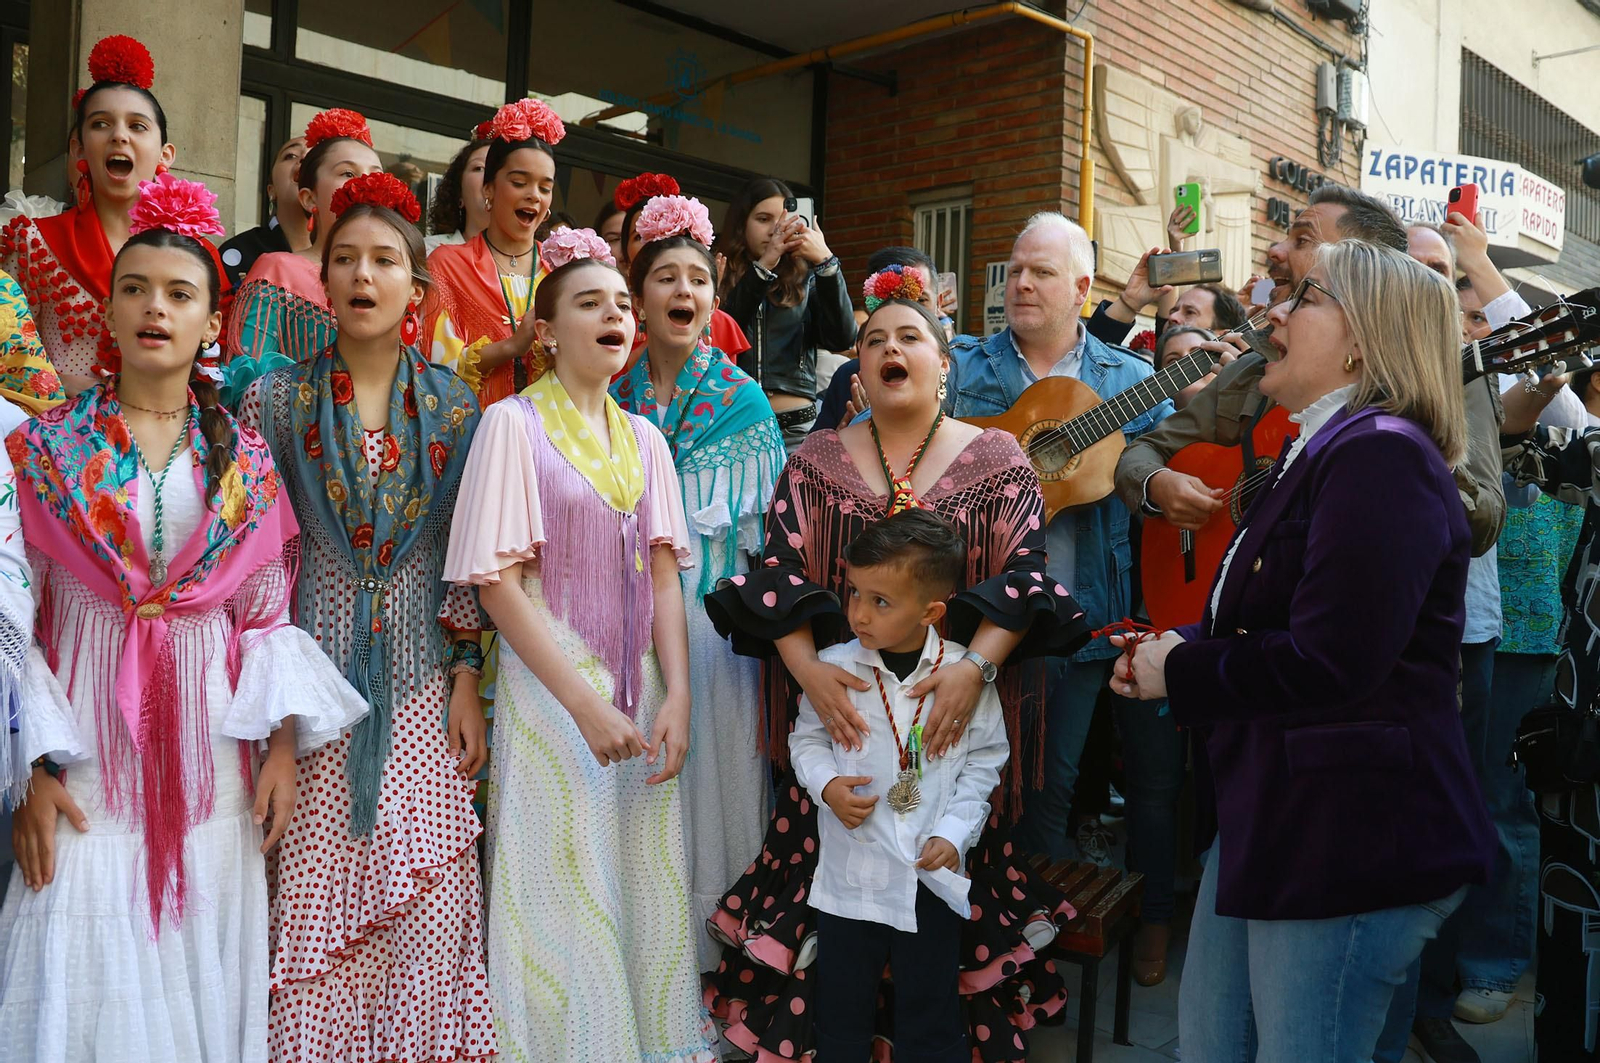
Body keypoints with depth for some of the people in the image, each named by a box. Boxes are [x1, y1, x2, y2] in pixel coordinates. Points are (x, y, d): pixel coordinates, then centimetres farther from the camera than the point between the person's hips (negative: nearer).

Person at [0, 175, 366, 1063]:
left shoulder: (245, 459, 7)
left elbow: (268, 615, 6)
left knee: (204, 968, 6)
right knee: (89, 966, 0)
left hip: (212, 742, 1)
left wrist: (282, 745, -4)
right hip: (87, 738, -1)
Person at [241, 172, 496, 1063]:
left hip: (419, 682, 1)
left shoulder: (453, 405, 6)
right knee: (313, 884, 1)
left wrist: (468, 678, 1)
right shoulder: (277, 399, 4)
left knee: (428, 892, 1)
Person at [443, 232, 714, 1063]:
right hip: (551, 691, -5)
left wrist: (676, 697, -5)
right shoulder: (513, 424, -5)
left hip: (641, 692, 5)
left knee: (648, 895, 10)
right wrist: (586, 706, -16)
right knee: (566, 907, 1)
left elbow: (663, 574, 7)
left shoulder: (644, 438, 11)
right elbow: (498, 582, -11)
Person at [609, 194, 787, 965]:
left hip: (714, 611, -2)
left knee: (711, 767, 2)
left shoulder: (741, 398, 3)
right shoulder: (615, 394, 9)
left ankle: (710, 947, 17)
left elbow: (762, 521, 0)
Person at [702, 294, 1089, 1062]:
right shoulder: (815, 461, 8)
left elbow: (1023, 575, -6)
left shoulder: (997, 460, 4)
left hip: (955, 717, -1)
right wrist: (806, 666, -19)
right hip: (840, 710, 1)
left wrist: (976, 666, -22)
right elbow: (778, 572, -2)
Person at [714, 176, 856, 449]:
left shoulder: (805, 282, 10)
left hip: (796, 425, 1)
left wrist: (825, 260, -13)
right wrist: (763, 266, -13)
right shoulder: (719, 277, 7)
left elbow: (842, 339, -5)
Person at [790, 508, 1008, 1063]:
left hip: (932, 873, -1)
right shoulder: (834, 667, -8)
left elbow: (984, 762, -1)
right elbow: (807, 737, 6)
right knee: (840, 1010, 16)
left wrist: (954, 833, -8)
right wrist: (826, 784, -13)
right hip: (849, 868, 1)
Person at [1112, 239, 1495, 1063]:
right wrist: (1177, 649, 2)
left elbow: (1325, 661, -27)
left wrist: (1179, 672, -12)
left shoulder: (1382, 457, -18)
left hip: (1353, 835, -10)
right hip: (1271, 813, 10)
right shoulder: (1321, 450, 15)